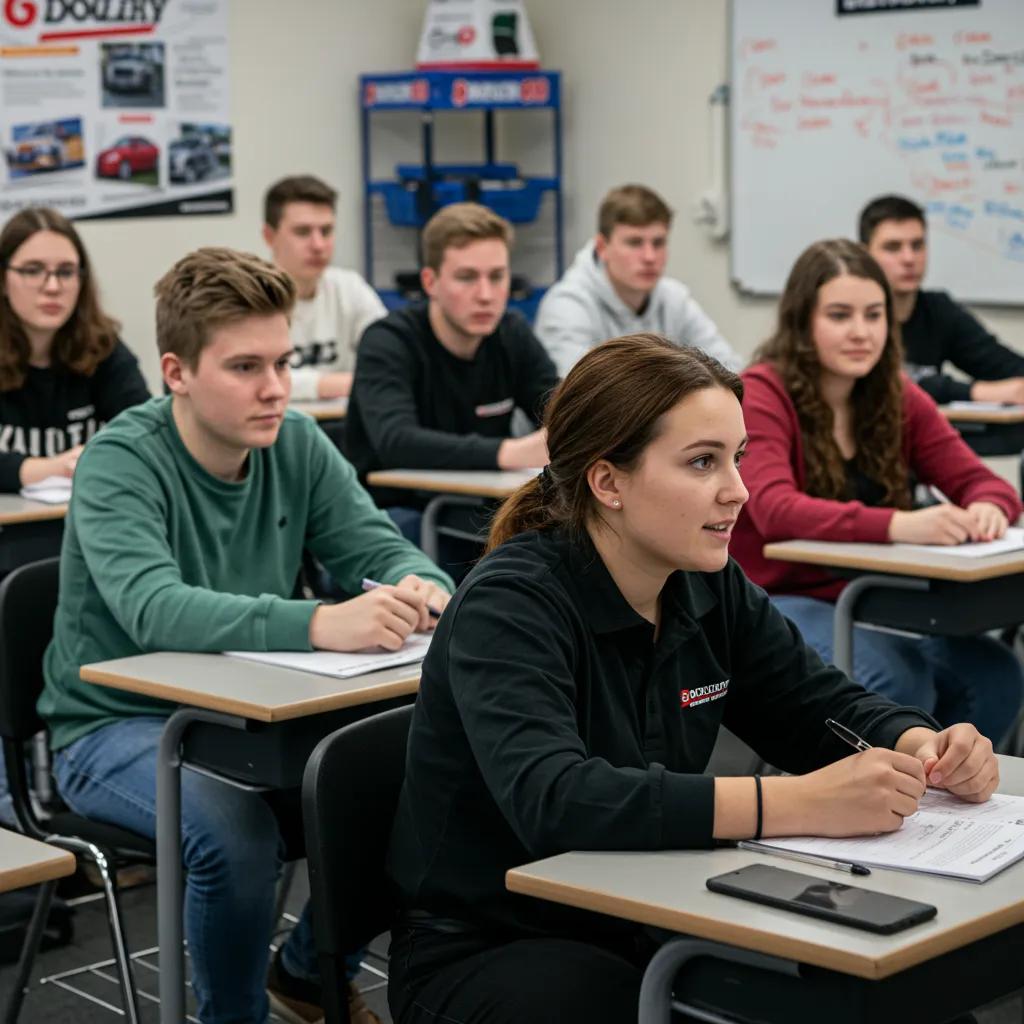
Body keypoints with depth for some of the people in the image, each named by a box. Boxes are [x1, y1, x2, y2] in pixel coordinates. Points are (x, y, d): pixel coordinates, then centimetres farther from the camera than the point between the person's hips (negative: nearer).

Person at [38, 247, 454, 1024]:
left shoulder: (296, 445, -2)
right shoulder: (120, 463, -20)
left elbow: (380, 549, -4)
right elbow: (154, 610, -36)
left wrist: (420, 587, -31)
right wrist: (318, 623, -52)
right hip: (118, 726, -5)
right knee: (234, 829, -33)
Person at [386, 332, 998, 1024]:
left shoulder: (712, 589, 0)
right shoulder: (510, 607, -21)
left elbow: (825, 707, 11)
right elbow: (551, 800, -36)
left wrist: (926, 750, -13)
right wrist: (801, 804, -41)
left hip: (648, 927, 6)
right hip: (483, 951, -6)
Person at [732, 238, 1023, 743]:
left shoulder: (899, 399, 5)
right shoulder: (759, 395, -12)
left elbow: (980, 481, 2)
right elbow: (775, 509, -28)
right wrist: (897, 525, -43)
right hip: (774, 602, -5)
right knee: (897, 682, -31)